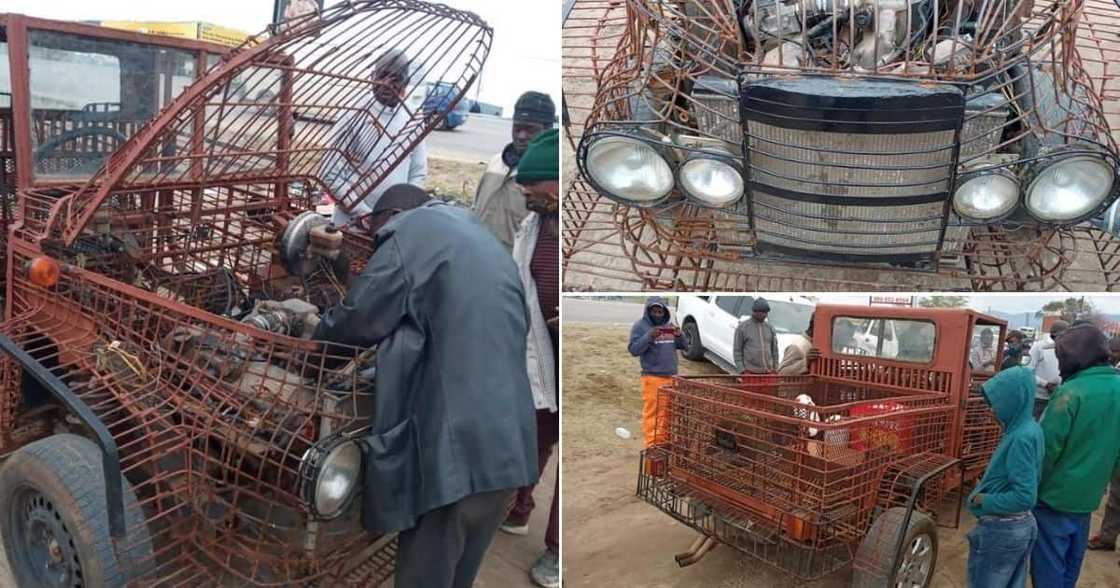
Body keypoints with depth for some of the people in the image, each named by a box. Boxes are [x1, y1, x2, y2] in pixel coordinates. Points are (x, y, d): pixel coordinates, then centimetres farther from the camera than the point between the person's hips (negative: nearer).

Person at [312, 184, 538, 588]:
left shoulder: (414, 230, 1)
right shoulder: (487, 244, 25)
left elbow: (356, 319, -1)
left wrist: (310, 345, 19)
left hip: (452, 446, -8)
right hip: (508, 447, 8)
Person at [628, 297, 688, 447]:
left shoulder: (669, 325, 15)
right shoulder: (640, 326, -2)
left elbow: (684, 346, 16)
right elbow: (633, 350, -10)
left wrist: (679, 335, -5)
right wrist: (649, 337, -22)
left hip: (671, 376, 6)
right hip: (652, 377, -6)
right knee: (651, 412, -6)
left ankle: (663, 441, 18)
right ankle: (652, 446, -1)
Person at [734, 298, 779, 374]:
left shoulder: (770, 328, 11)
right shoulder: (742, 327, 0)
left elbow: (774, 350, 14)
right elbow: (737, 350, -1)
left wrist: (775, 369, 8)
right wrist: (741, 369, -9)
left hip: (768, 371, 4)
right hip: (750, 371, -4)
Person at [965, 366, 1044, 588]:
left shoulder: (1022, 437, -24)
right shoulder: (1029, 429, 3)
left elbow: (1025, 497, -27)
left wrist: (984, 501, -16)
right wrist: (987, 489, 6)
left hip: (1001, 529, -9)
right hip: (1022, 525, 9)